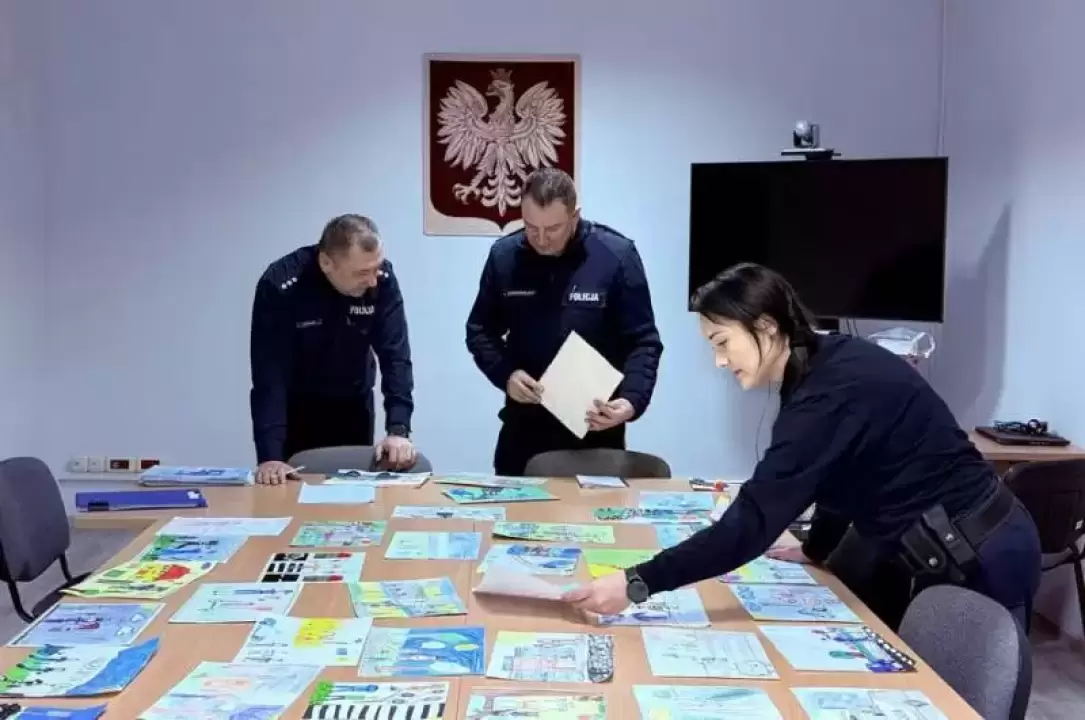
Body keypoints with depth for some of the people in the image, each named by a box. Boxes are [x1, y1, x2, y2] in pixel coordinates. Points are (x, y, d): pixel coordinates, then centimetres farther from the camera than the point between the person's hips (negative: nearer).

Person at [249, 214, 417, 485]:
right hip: (296, 407, -2)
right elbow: (269, 373, -29)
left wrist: (398, 429, -30)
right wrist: (270, 455, -37)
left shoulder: (382, 279, -20)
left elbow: (395, 355, -19)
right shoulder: (279, 286, -28)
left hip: (353, 404, 3)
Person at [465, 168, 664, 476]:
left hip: (595, 427, -2)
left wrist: (632, 400, -24)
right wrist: (505, 374, -12)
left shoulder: (616, 255, -9)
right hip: (524, 424, 2)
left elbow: (643, 342, -7)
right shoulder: (504, 255, -2)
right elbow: (480, 331, 7)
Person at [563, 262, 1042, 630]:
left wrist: (637, 584, -34)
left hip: (977, 562, -9)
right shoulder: (832, 365, 1)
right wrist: (816, 550, 19)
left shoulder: (829, 395, -27)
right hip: (936, 553, 9)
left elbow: (753, 521, -33)